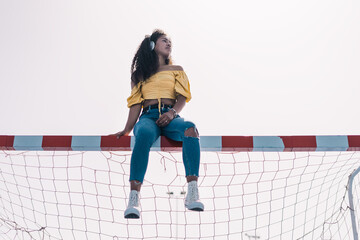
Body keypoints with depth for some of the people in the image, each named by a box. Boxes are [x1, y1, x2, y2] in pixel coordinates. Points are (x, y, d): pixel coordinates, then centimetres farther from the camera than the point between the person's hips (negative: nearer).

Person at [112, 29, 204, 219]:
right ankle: (133, 201, -48)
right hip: (148, 116, -1)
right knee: (144, 134, -39)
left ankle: (192, 195, -46)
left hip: (170, 116, 1)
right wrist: (127, 129, -3)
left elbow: (183, 97, 10)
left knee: (190, 128, -36)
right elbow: (136, 103, 13)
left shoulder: (176, 70, 25)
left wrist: (172, 112, -13)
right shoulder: (139, 73, 23)